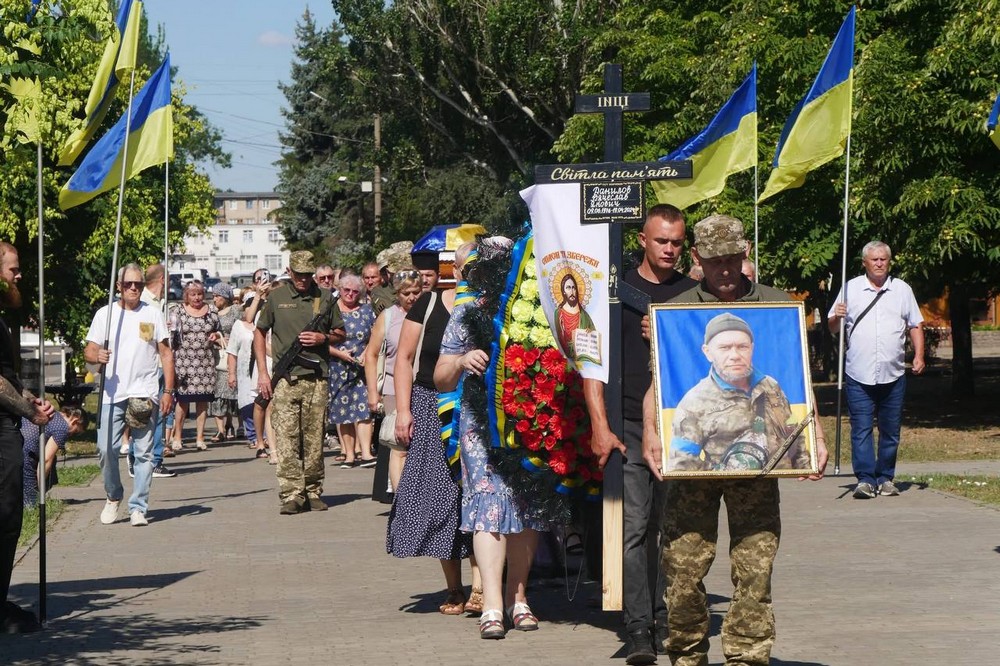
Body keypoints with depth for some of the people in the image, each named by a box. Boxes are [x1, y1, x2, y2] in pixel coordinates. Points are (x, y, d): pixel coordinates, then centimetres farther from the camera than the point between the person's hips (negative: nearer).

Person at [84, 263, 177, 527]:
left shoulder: (152, 314, 9)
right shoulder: (105, 314, 9)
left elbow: (166, 353, 8)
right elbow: (88, 350, 7)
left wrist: (168, 391, 0)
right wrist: (97, 356, -18)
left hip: (145, 395, 0)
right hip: (112, 394, 0)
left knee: (143, 453, -2)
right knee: (106, 449, -6)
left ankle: (138, 507, 4)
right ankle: (113, 497, 17)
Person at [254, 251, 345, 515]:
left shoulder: (325, 297, 10)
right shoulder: (276, 296, 6)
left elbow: (340, 333, 18)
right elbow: (260, 333, 14)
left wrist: (323, 338, -4)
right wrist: (262, 372, 6)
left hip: (316, 377, 2)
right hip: (285, 378, -2)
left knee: (314, 439, 4)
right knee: (286, 439, -8)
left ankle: (313, 493, 13)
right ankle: (291, 495, -8)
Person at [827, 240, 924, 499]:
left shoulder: (902, 290, 11)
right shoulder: (851, 289, 7)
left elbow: (915, 325, 14)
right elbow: (832, 327, 11)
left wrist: (919, 355, 2)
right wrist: (837, 317, -12)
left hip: (893, 375, 2)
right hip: (858, 376, -2)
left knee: (890, 431, 6)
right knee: (861, 429, -8)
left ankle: (886, 478, 15)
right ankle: (865, 480, -9)